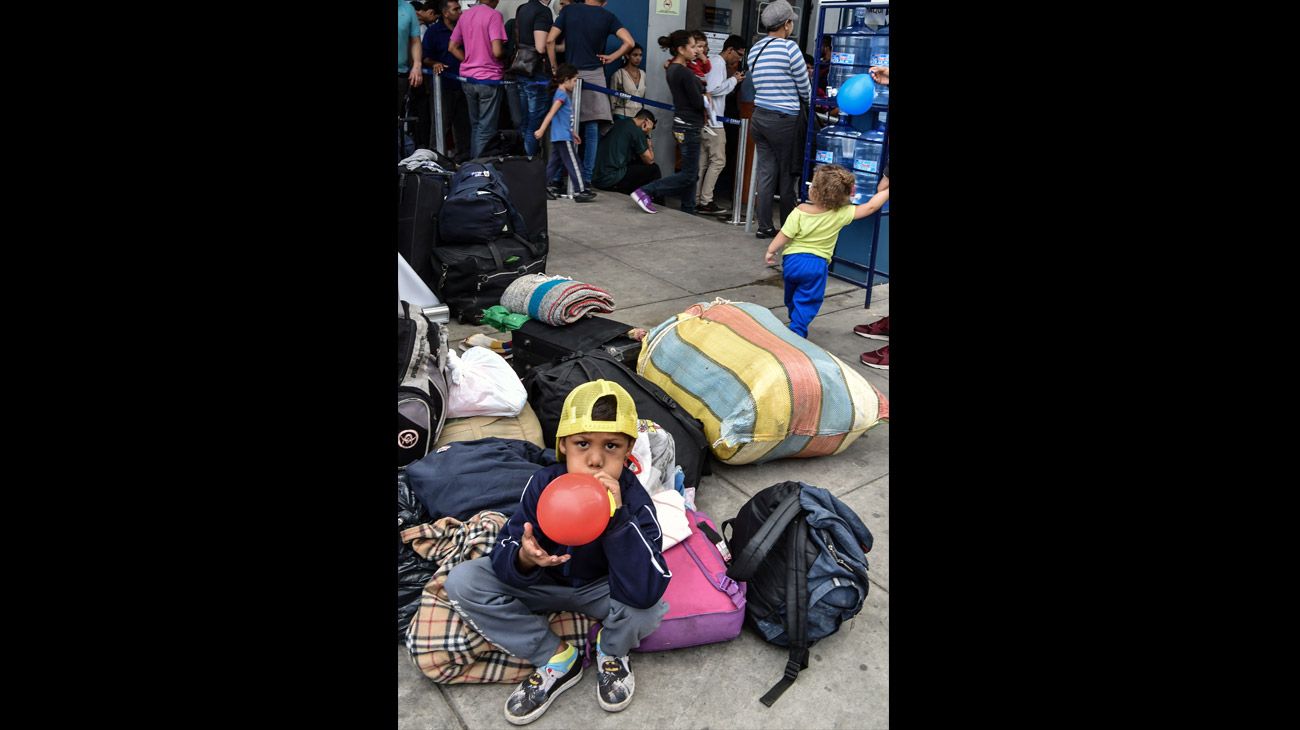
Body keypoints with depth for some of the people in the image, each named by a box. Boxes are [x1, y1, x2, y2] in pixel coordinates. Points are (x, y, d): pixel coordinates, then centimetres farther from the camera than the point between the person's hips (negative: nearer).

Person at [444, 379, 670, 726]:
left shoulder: (633, 499, -29)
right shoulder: (542, 484, -22)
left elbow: (645, 591, -40)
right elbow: (503, 555, -16)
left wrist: (617, 517, -49)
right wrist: (522, 558, -41)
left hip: (598, 590, -2)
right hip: (542, 581, 3)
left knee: (647, 606, -35)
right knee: (462, 581, -18)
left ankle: (611, 651, 4)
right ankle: (556, 658, -5)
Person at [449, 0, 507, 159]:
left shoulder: (465, 15, 8)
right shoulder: (493, 15, -12)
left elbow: (453, 47, 12)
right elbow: (497, 52, -20)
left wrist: (470, 61, 13)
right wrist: (508, 53, 0)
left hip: (468, 78, 7)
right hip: (489, 79, -7)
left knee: (474, 125, 17)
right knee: (486, 128, -1)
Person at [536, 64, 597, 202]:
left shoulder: (562, 94, 19)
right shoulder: (562, 94, -11)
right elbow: (551, 113, -21)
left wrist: (572, 132, 31)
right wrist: (541, 130, -28)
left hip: (559, 137, 10)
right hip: (563, 137, -10)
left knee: (555, 163, 10)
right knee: (573, 163, -6)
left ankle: (544, 189, 11)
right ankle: (580, 192, -4)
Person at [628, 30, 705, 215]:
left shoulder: (672, 69, 10)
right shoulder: (685, 73, -19)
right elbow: (698, 102, -17)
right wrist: (706, 97, 3)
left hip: (682, 125, 10)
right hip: (688, 128, -10)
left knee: (691, 172, 15)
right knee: (688, 175, -4)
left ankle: (688, 211, 19)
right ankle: (644, 192, -6)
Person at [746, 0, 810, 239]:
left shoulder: (755, 49, 9)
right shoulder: (789, 47, -11)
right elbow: (804, 87, -4)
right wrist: (807, 103, 18)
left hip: (759, 117, 6)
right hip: (784, 120, -6)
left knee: (766, 173, 8)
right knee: (788, 175, 4)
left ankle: (764, 226, 10)